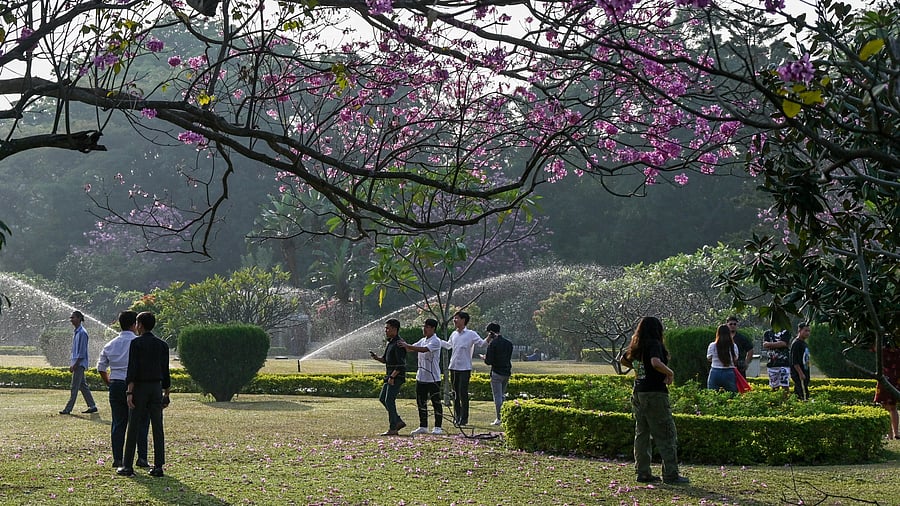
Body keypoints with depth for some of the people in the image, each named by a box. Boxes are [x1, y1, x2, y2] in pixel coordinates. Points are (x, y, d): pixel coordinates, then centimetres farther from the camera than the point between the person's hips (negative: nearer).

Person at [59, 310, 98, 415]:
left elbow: (82, 351, -18)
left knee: (74, 387, -6)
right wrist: (72, 363, 17)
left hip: (80, 363, -10)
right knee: (83, 386, 11)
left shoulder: (82, 333, -15)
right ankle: (92, 406, 15)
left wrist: (75, 364, -19)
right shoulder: (76, 332, 15)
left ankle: (68, 409, -4)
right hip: (77, 363, 10)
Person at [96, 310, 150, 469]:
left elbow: (101, 367, 14)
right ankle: (142, 458, 2)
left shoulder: (110, 344, 9)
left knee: (118, 423, 9)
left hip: (115, 386, 5)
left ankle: (117, 459, 8)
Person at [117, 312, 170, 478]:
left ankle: (127, 466, 4)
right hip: (157, 388, 4)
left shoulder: (136, 343, -6)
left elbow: (132, 369, -14)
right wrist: (166, 394, 17)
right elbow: (165, 372, 11)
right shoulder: (162, 345, 10)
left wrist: (129, 392, -16)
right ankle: (158, 466, 1)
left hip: (139, 387, -4)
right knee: (157, 428, 3)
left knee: (133, 428, 1)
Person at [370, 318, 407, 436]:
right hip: (390, 376, 10)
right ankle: (399, 422, 16)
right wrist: (376, 357, 2)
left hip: (397, 377, -10)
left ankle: (393, 429, -5)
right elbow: (385, 360, 22)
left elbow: (401, 364, -21)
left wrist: (392, 377, -23)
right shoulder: (389, 343, 15)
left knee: (389, 400, -10)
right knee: (382, 398, 11)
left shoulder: (398, 344, -16)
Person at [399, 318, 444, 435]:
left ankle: (438, 427, 5)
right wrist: (404, 344, -7)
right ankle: (423, 426, 17)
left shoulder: (436, 341, -12)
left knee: (436, 402, -1)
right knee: (421, 402, 10)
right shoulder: (423, 340, 14)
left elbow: (424, 349, -27)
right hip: (421, 377, 8)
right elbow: (411, 348, 14)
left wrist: (407, 346, -29)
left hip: (433, 378, -8)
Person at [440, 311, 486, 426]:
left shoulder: (471, 334, -5)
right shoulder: (454, 334, 13)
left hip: (465, 368, -6)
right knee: (455, 394, 10)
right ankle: (456, 417, 18)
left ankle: (464, 418, 0)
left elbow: (482, 344, -9)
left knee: (463, 394, -6)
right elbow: (448, 345, 30)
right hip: (453, 368, 6)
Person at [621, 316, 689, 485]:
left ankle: (643, 473, 14)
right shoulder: (654, 344, -13)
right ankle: (670, 475, -2)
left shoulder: (636, 346, 10)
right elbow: (656, 363, -32)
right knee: (666, 436, -1)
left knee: (642, 434, 12)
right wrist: (670, 373, -16)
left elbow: (624, 360, 27)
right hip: (654, 394, -8)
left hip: (638, 393, 8)